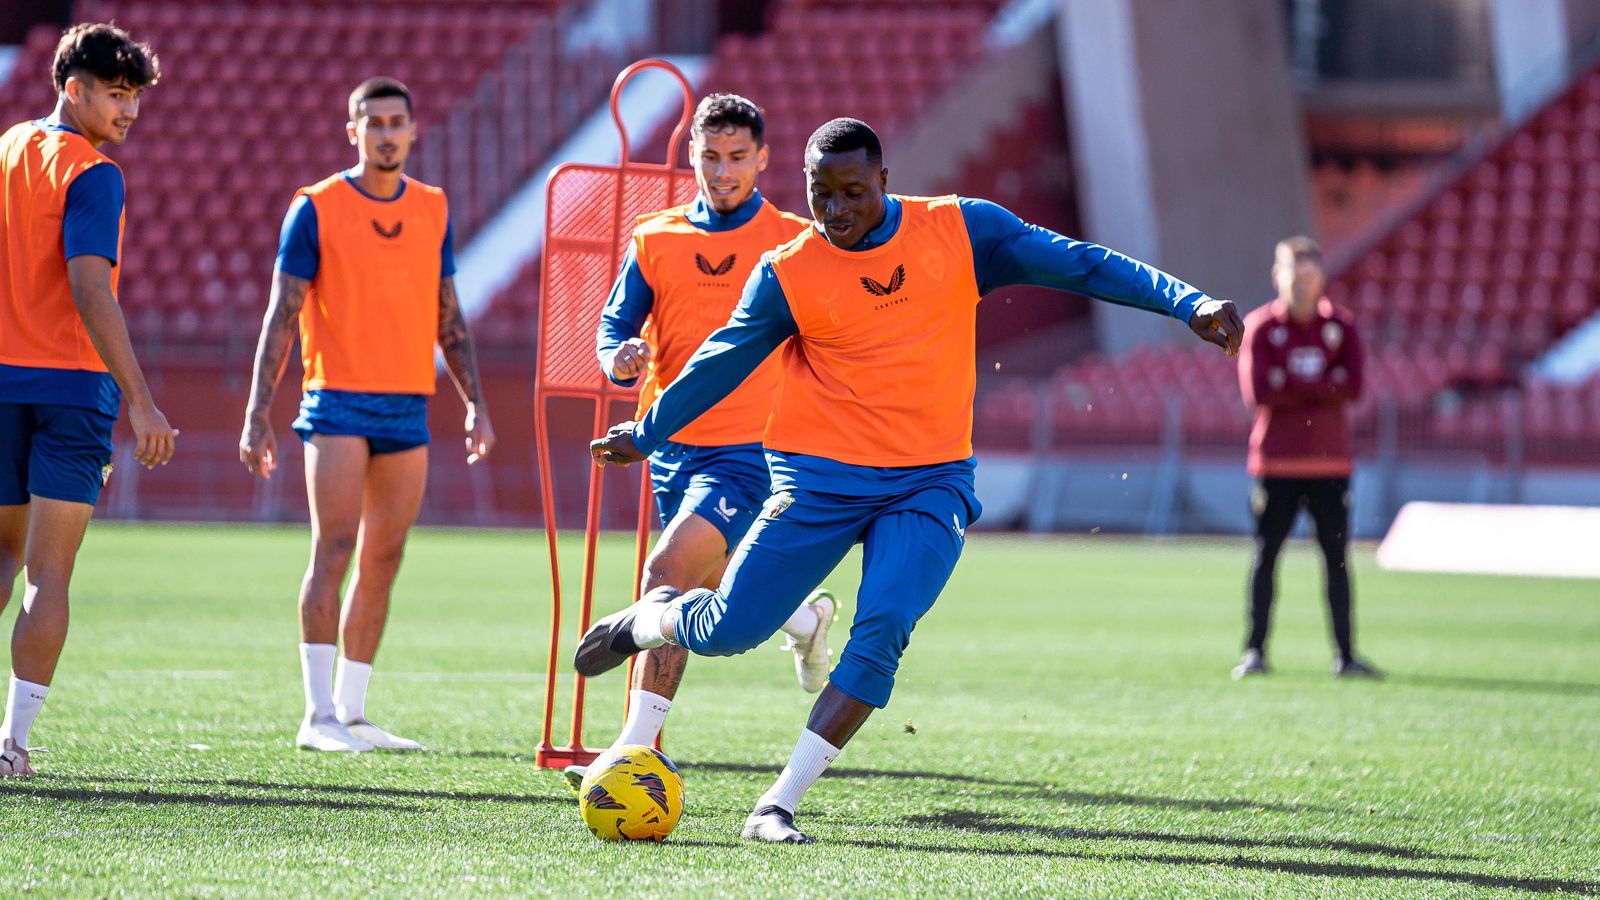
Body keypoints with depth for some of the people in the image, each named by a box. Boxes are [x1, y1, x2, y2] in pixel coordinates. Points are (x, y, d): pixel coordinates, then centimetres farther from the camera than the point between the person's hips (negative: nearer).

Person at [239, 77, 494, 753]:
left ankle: (352, 713, 11)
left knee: (382, 560, 5)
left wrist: (475, 404, 9)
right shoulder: (317, 208, -2)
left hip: (409, 406, 5)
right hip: (338, 400, -5)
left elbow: (449, 318, 17)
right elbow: (281, 316, -3)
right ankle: (319, 716, -11)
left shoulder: (433, 209, 12)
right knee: (334, 549, -12)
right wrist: (257, 415, -9)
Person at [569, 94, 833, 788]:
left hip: (747, 451, -5)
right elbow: (614, 327, 9)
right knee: (712, 584, 18)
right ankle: (804, 616, 51)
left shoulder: (795, 244, -1)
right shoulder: (654, 240, 7)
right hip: (672, 444, 5)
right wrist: (619, 358, -14)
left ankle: (633, 750, -23)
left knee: (667, 576, -22)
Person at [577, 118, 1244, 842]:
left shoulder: (960, 231, 0)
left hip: (930, 483, 0)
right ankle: (648, 620, 32)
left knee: (882, 632, -20)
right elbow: (721, 362, 12)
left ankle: (779, 805, -12)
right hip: (820, 477, 0)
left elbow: (1079, 264, 0)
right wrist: (646, 433, 18)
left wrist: (1186, 302, -8)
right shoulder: (786, 275, -2)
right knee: (727, 631, -5)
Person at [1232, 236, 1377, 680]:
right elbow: (1257, 390, -14)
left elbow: (1353, 387, -7)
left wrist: (1290, 385, -11)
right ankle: (1255, 652, 5)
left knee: (1336, 558, 1)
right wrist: (1322, 387, -10)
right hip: (1276, 460, -2)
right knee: (1265, 556, 0)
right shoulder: (1260, 326, 0)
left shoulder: (1341, 326, 7)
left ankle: (1345, 656, 4)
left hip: (1330, 462, 2)